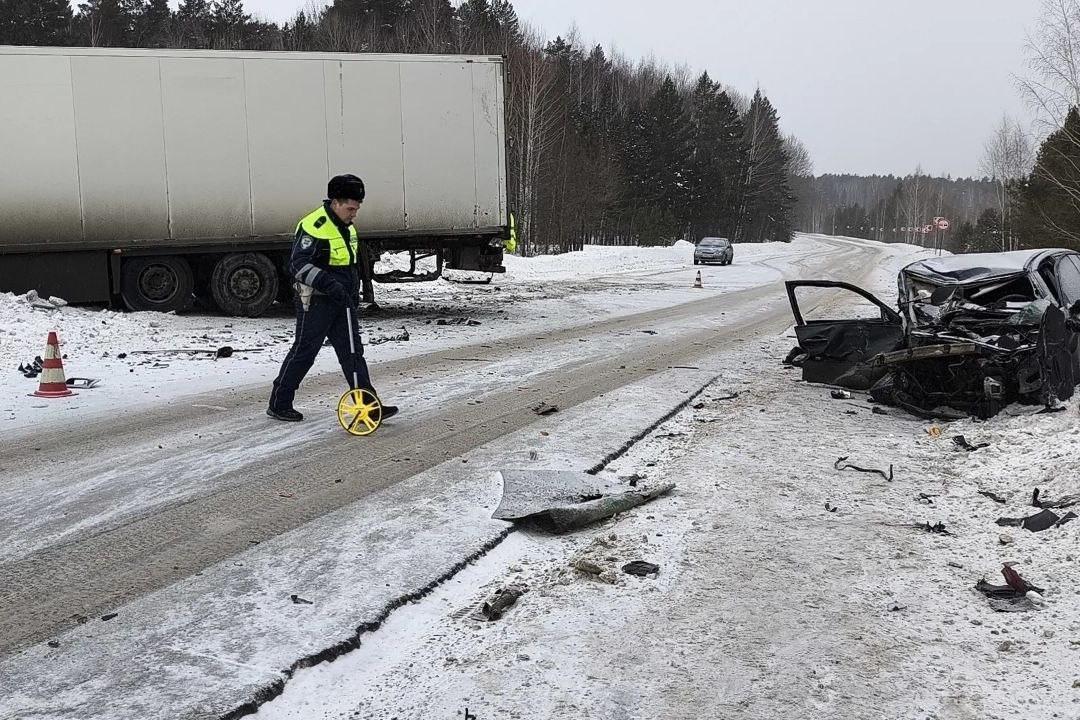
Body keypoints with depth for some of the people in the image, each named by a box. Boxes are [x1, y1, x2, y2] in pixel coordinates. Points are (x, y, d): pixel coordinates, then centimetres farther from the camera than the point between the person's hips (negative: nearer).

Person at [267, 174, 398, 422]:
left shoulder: (346, 226, 12)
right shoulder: (313, 226, -18)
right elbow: (298, 264, -23)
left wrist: (354, 291, 24)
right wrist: (328, 284, -32)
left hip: (341, 302, 8)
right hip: (315, 303, -8)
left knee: (353, 352, 4)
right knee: (303, 353, 1)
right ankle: (278, 404, 16)